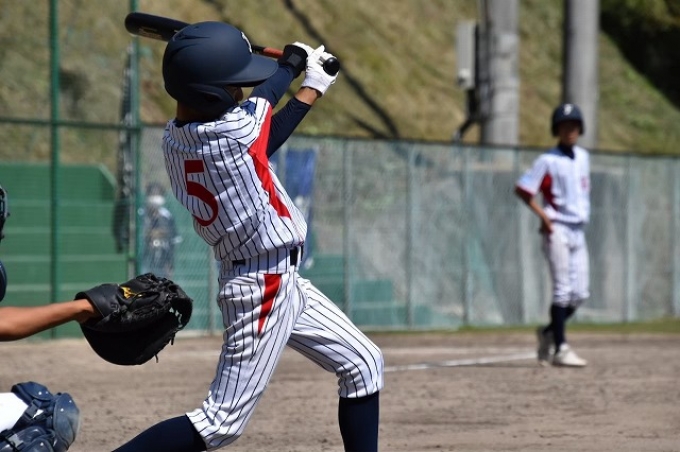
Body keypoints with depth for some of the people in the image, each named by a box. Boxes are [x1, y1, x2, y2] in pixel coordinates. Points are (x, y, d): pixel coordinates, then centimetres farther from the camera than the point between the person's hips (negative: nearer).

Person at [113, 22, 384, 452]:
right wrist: (294, 60, 19)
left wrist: (312, 88, 19)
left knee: (363, 364, 17)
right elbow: (266, 95, -2)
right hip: (264, 287, -10)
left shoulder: (175, 139, 0)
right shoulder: (231, 131, -23)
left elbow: (261, 141, 13)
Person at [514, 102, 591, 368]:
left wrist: (583, 213, 14)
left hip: (578, 230, 7)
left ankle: (549, 333, 24)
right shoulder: (548, 161, -8)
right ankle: (560, 349, -7)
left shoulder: (583, 157, 12)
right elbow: (521, 189, -12)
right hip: (557, 230, -7)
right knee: (563, 290, -10)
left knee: (580, 294, 5)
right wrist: (543, 215, -16)